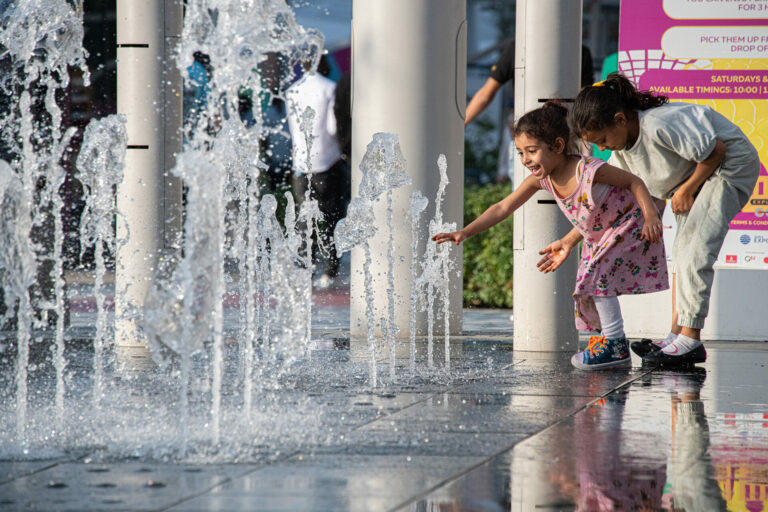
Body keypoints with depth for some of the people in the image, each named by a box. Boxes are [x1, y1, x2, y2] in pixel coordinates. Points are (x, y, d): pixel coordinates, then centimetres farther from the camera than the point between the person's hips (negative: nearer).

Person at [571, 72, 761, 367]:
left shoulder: (659, 125, -34)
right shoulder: (621, 148, -4)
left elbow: (715, 150, -25)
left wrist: (686, 190, -16)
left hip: (730, 165, -10)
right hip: (695, 175, 10)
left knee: (693, 248, -18)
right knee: (681, 252, 5)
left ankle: (689, 340, -19)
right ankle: (677, 335, 5)